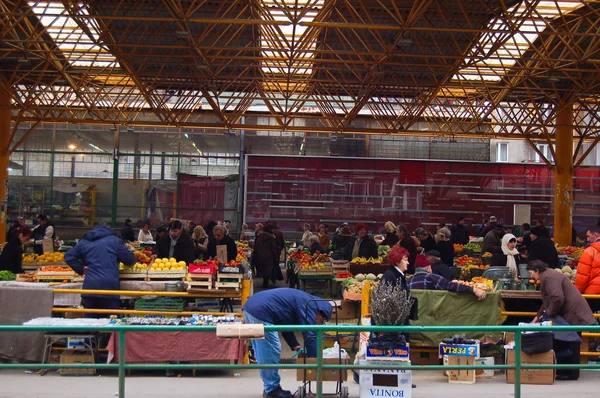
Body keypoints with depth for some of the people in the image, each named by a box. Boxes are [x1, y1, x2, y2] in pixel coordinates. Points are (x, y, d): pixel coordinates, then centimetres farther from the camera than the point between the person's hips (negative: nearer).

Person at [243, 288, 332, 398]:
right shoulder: (308, 305, -5)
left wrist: (297, 347, 17)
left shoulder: (301, 301, 23)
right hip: (260, 311, -11)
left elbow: (285, 326, 25)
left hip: (251, 307, 11)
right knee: (271, 352, -3)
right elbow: (310, 335, -9)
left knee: (263, 353, 16)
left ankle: (270, 387, 23)